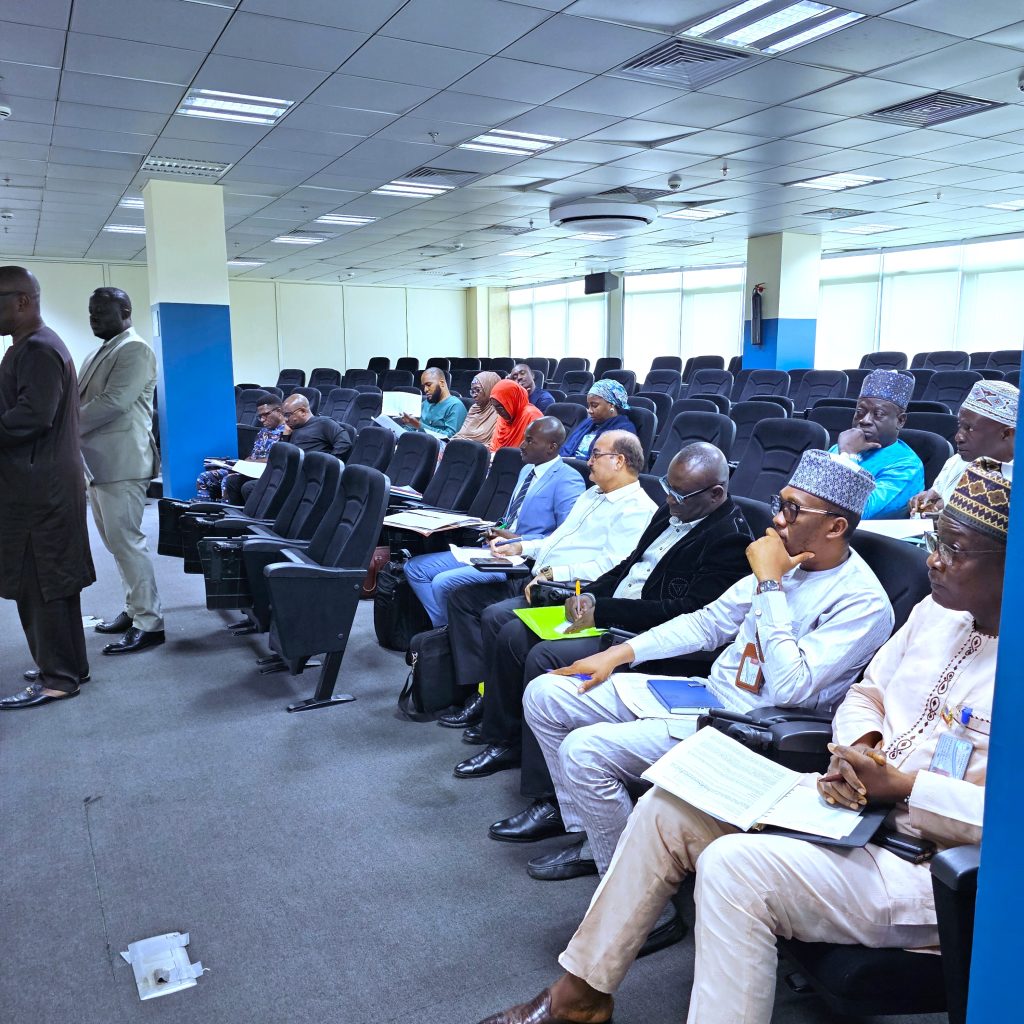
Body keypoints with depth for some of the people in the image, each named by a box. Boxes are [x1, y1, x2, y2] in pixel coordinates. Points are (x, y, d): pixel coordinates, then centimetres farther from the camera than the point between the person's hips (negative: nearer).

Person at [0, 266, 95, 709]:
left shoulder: (38, 350, -14)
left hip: (38, 486, -10)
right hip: (36, 482, 10)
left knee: (41, 581, -4)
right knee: (46, 580, 15)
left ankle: (58, 677, 4)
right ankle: (65, 664, 24)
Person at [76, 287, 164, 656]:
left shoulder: (135, 350, -10)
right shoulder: (100, 354, 20)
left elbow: (113, 403, -19)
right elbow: (84, 400, 18)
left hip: (120, 461, -10)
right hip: (99, 460, 10)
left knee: (126, 541, -9)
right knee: (116, 541, 13)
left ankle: (149, 623, -4)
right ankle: (135, 609, 22)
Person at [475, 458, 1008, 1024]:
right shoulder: (937, 612, 7)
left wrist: (903, 786, -23)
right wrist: (857, 749, -6)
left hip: (932, 867, -8)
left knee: (733, 867, -31)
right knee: (665, 807, -2)